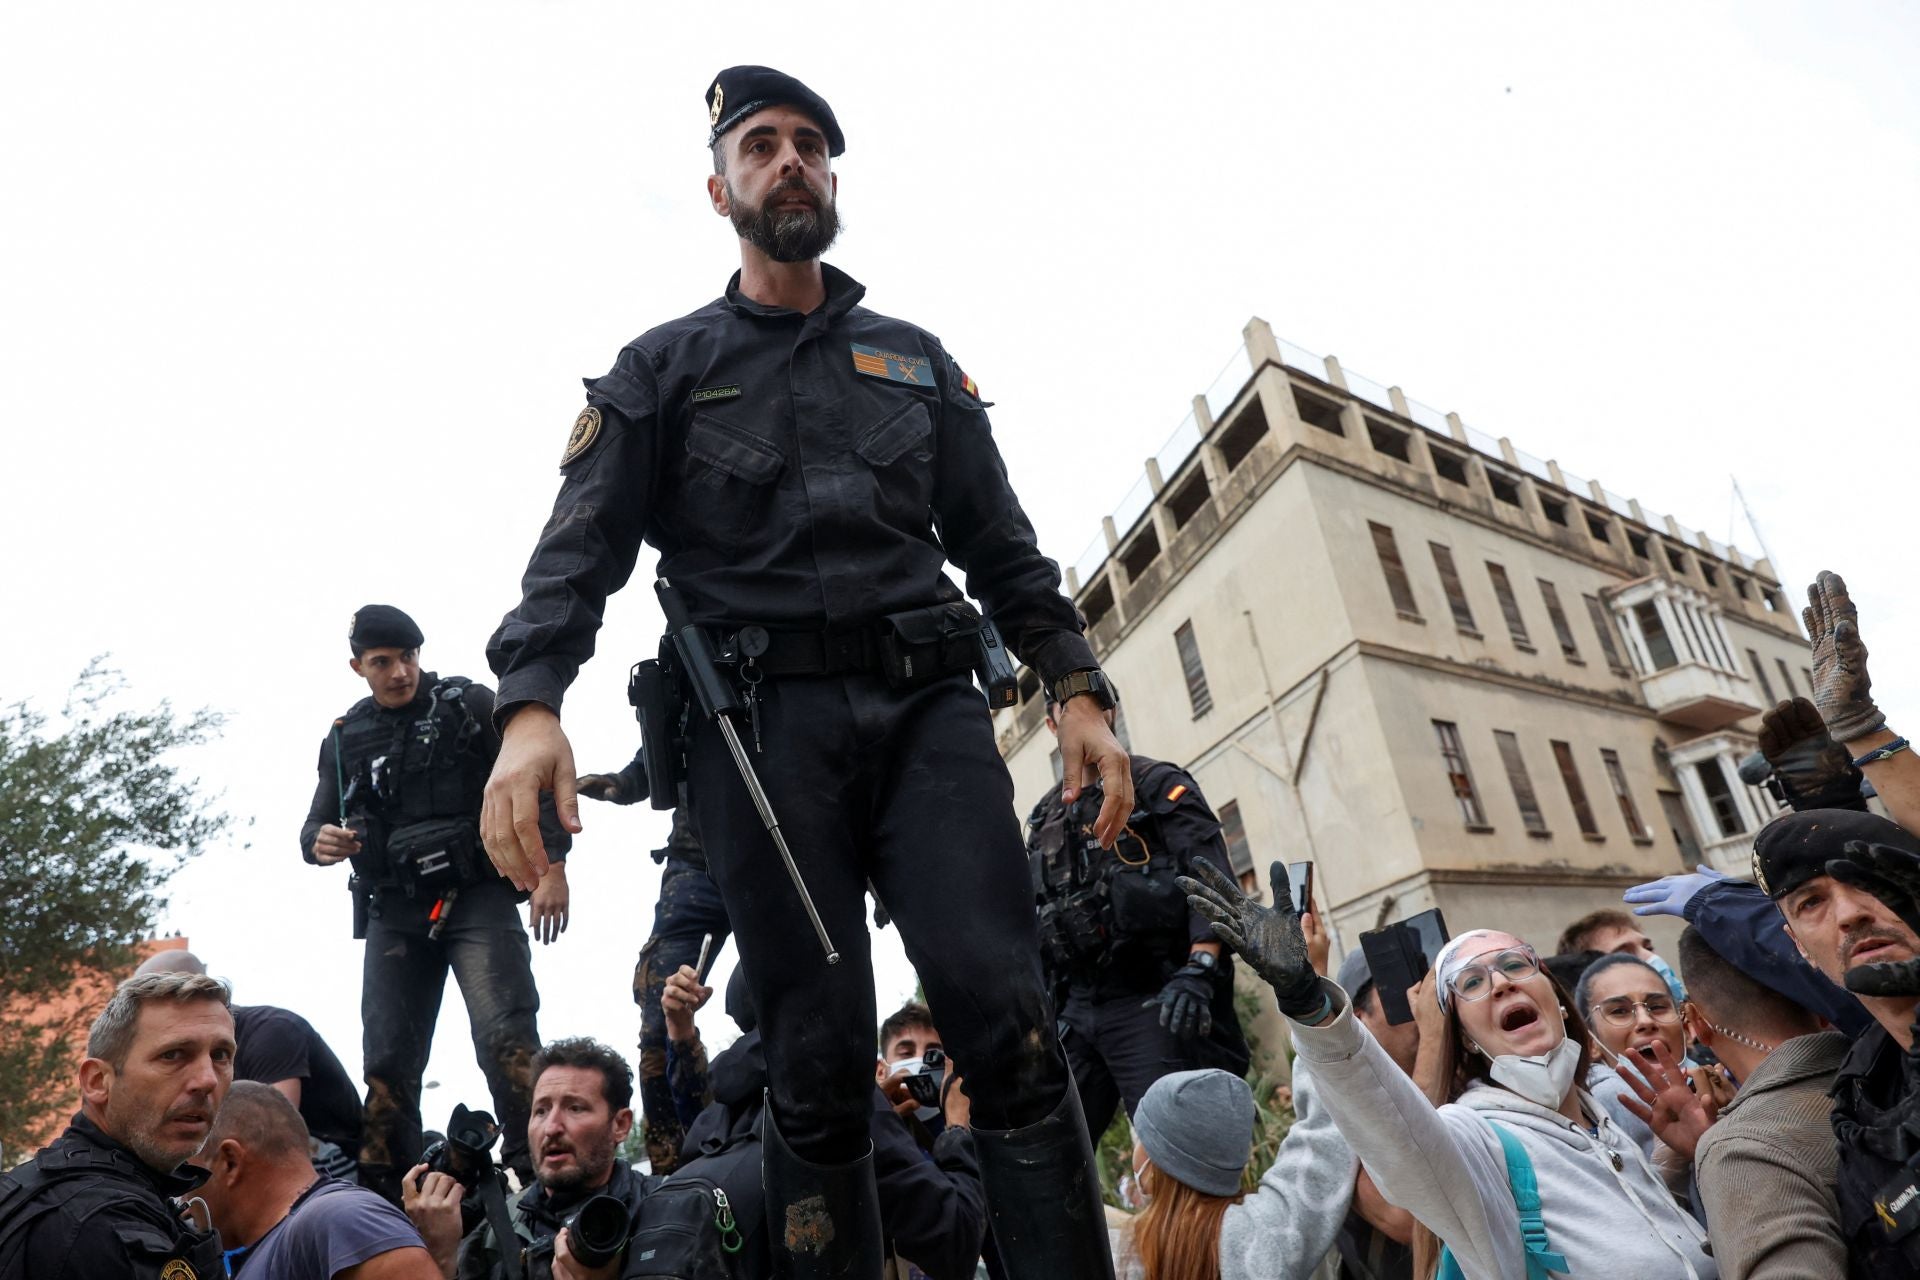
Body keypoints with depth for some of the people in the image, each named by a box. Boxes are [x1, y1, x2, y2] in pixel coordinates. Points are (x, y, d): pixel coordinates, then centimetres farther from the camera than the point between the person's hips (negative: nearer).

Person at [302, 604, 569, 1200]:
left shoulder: (470, 704, 3)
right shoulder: (345, 738, 15)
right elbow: (316, 824, 21)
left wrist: (552, 864, -13)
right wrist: (318, 842, -6)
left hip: (477, 898, -4)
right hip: (394, 912, 5)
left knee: (506, 1039, -16)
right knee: (387, 1060, 3)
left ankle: (541, 1173, -15)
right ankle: (383, 1196, 12)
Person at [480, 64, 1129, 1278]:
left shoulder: (915, 358, 22)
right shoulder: (662, 368, 15)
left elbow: (1004, 543, 17)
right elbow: (580, 551, 3)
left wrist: (1078, 690, 3)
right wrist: (530, 708, -16)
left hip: (927, 703, 2)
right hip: (764, 721, -1)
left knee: (1008, 1020, -11)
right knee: (821, 1065, -1)